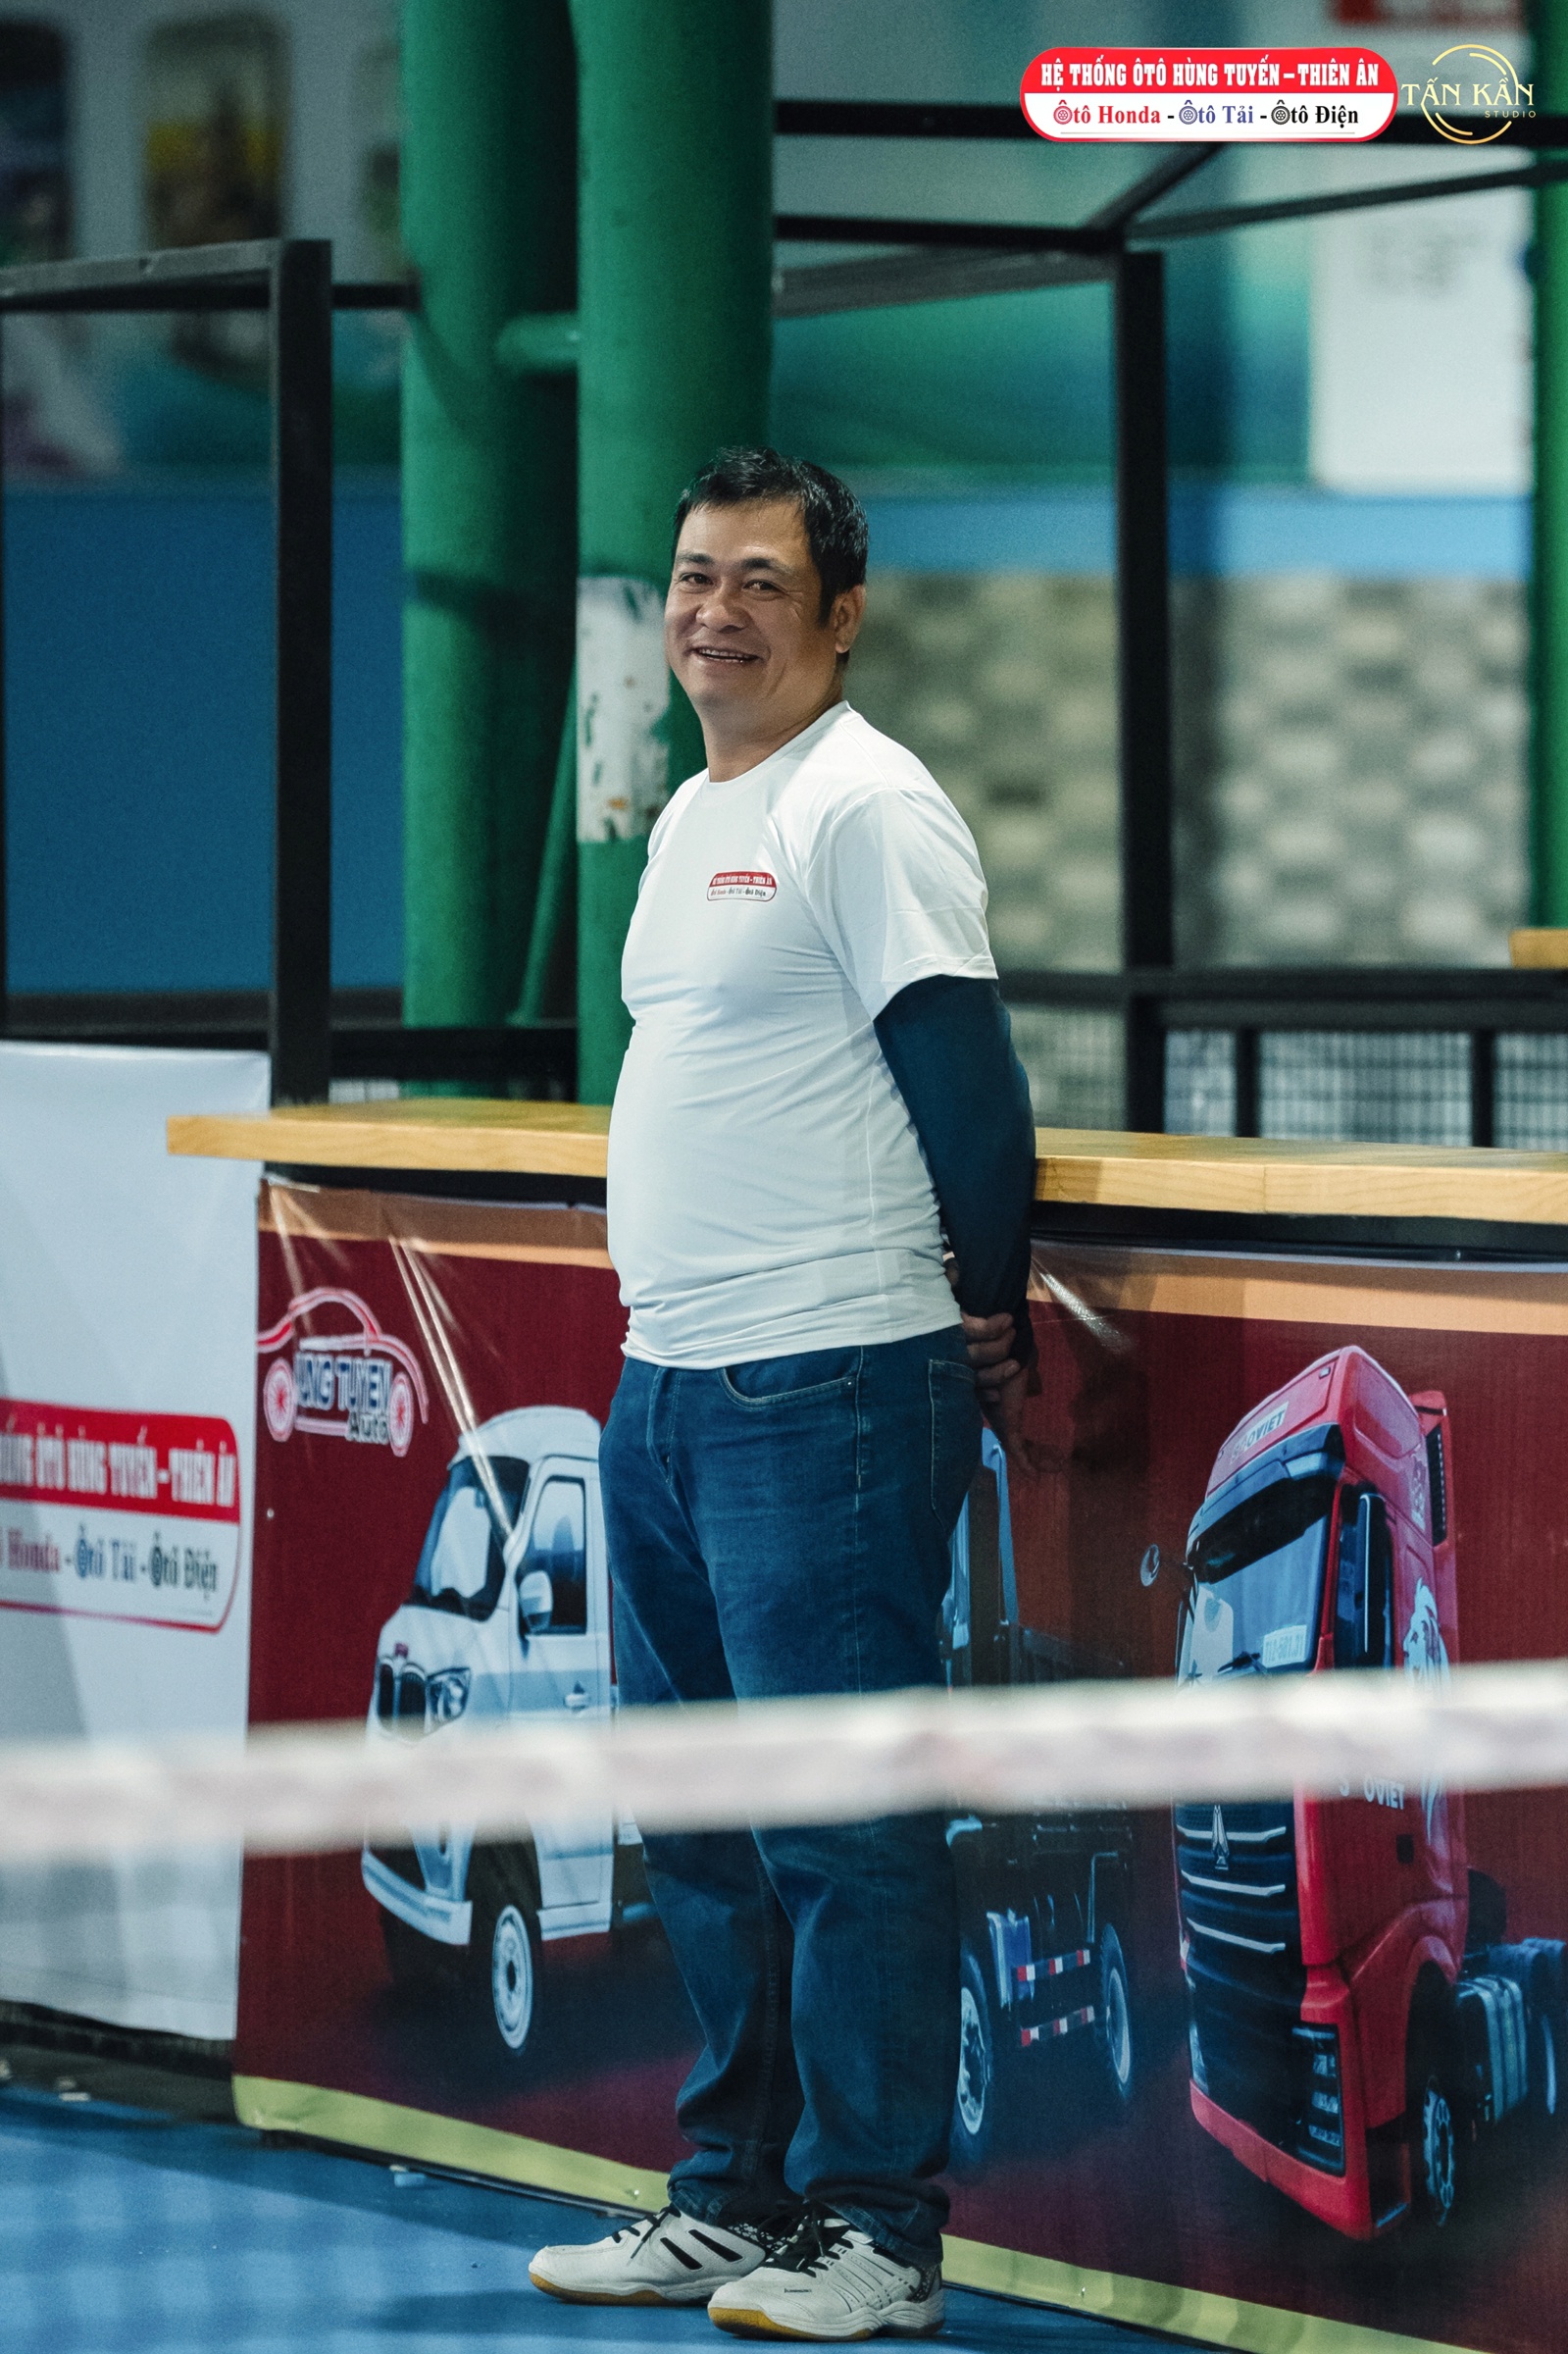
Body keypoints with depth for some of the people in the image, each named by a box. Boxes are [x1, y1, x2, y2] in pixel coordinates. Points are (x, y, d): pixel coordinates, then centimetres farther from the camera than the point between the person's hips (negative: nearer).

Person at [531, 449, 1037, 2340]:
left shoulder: (867, 807, -11)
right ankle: (733, 2199, 23)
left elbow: (964, 1078, -13)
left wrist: (988, 1317, -8)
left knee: (842, 1825, -7)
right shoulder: (688, 819, 18)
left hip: (828, 1392, -10)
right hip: (665, 1384, 10)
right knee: (698, 1821, 14)